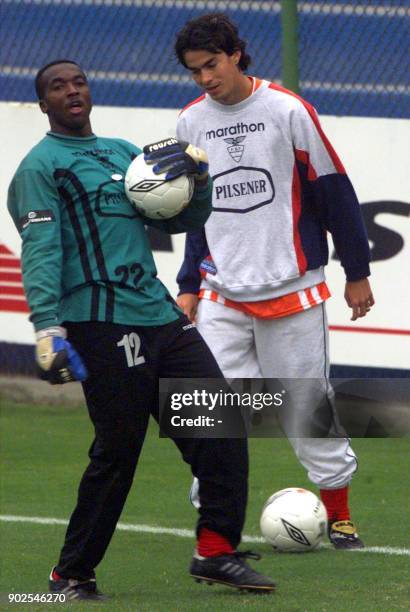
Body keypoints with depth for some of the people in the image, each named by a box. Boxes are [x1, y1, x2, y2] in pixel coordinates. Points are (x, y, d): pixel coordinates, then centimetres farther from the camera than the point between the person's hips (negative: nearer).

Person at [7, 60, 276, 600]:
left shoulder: (124, 153, 22)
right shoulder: (40, 166, 0)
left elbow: (181, 221, 26)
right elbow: (40, 251, -11)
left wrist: (198, 179, 5)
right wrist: (47, 327, -22)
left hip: (160, 316, 7)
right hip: (101, 325, -7)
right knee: (117, 450, -7)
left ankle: (216, 550, 7)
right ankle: (72, 575, 5)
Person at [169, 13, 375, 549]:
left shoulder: (286, 110, -5)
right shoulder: (191, 122, 6)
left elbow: (333, 189, 0)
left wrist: (357, 272, 1)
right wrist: (189, 287, 13)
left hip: (292, 286, -3)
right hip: (222, 296, 3)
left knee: (308, 402, 4)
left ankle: (339, 516, 19)